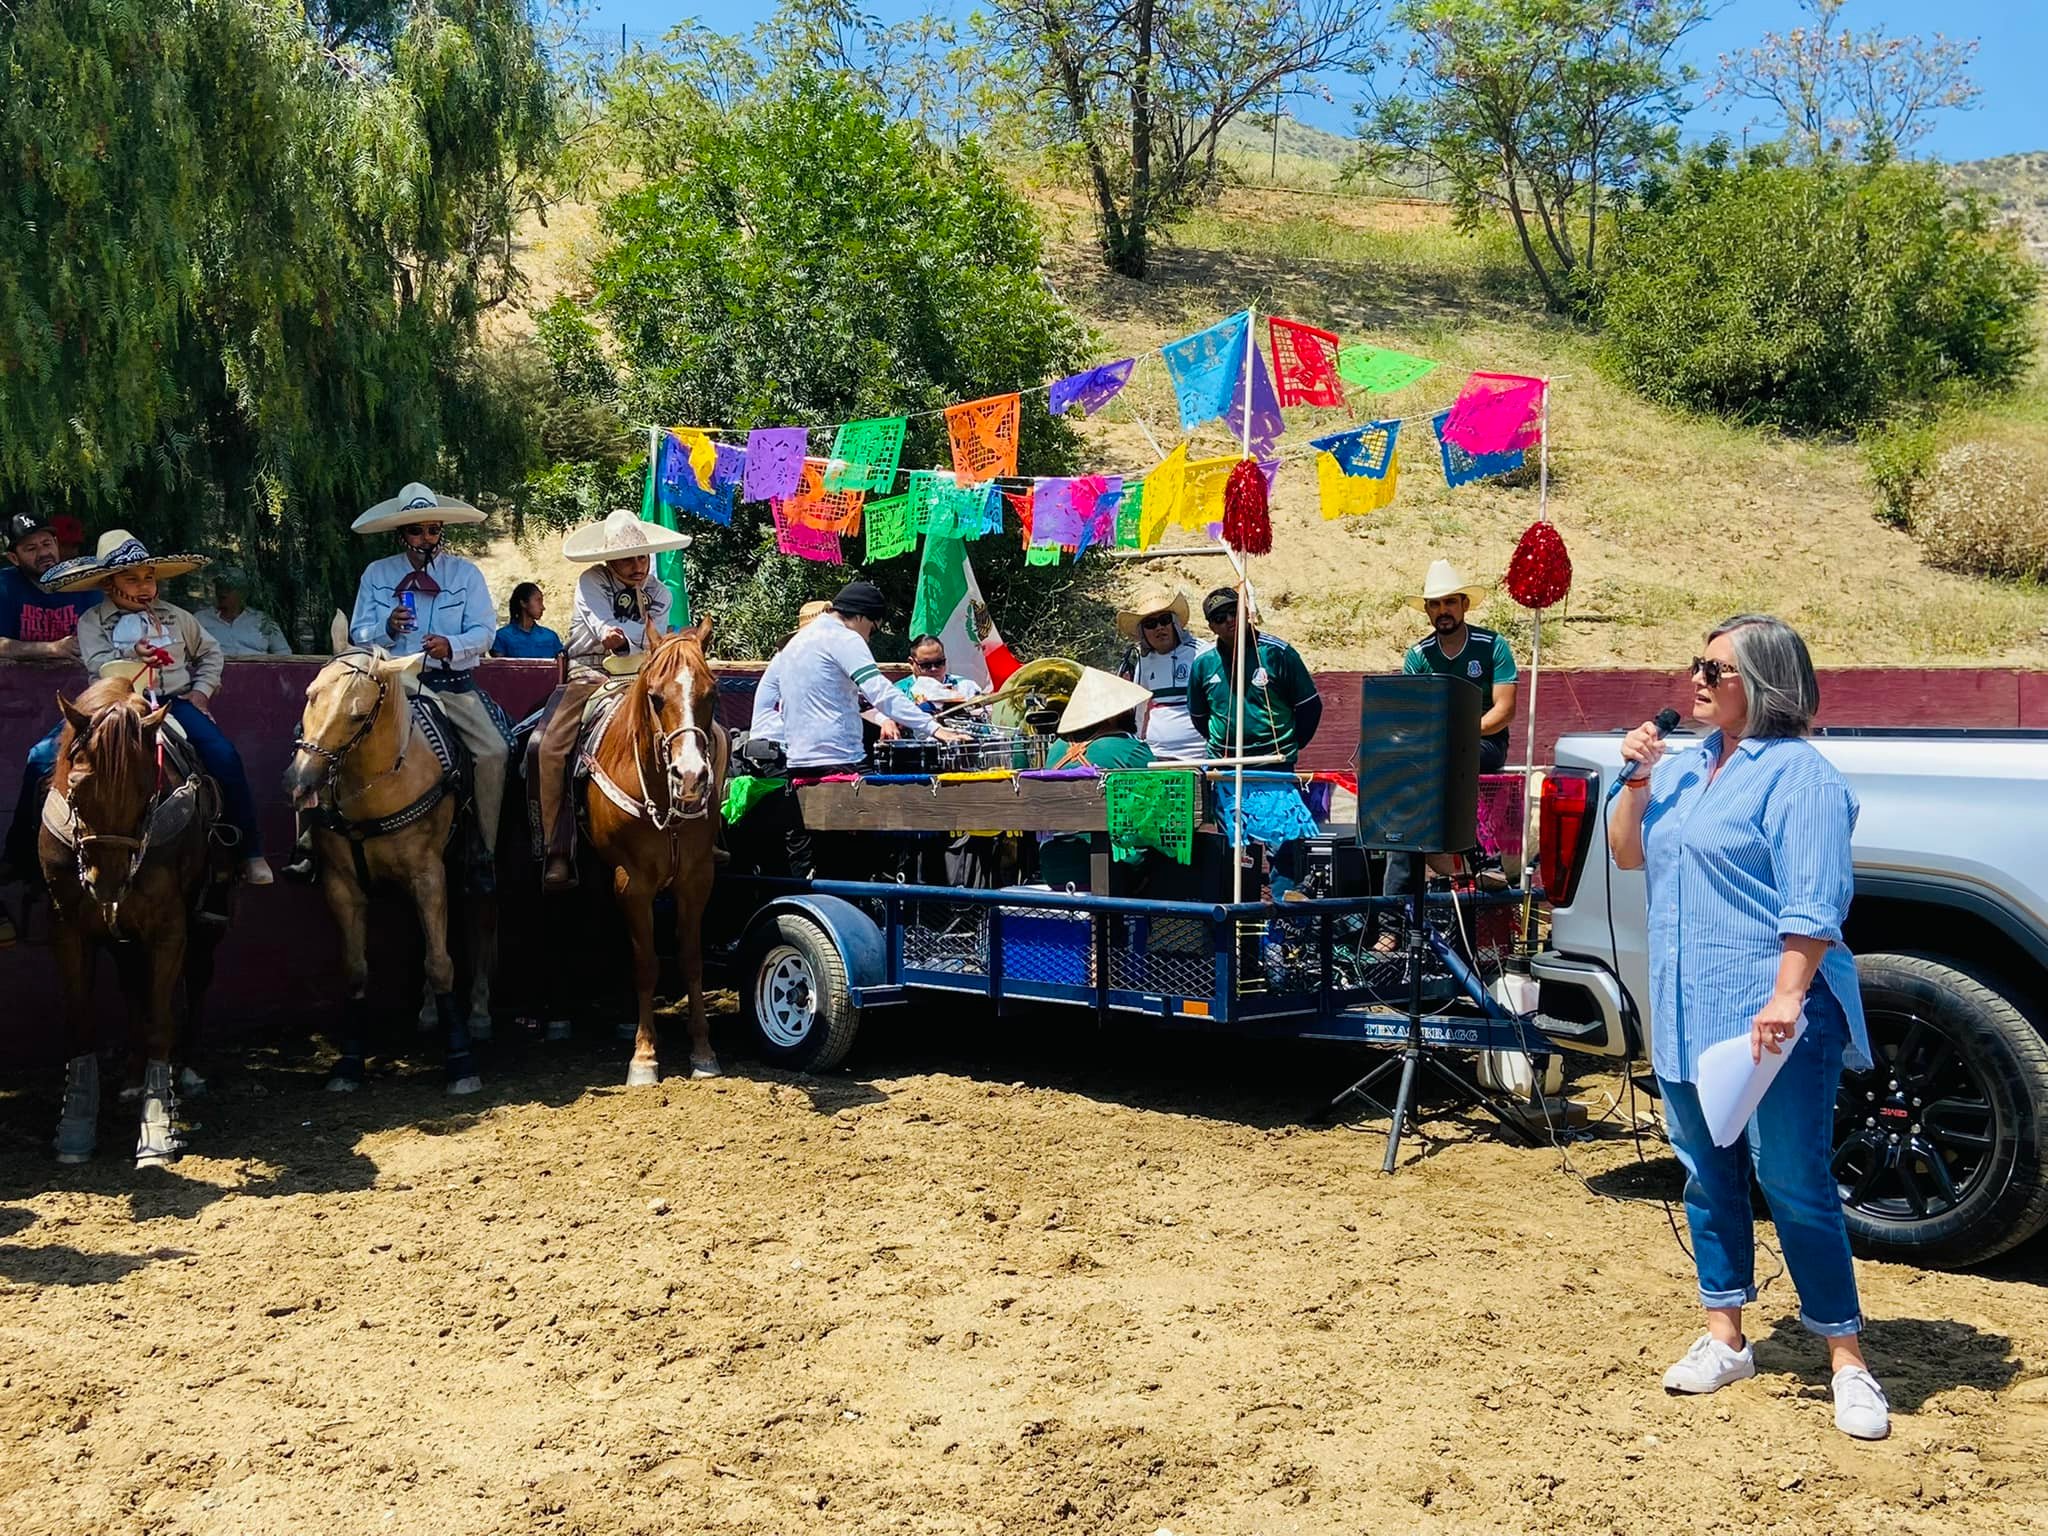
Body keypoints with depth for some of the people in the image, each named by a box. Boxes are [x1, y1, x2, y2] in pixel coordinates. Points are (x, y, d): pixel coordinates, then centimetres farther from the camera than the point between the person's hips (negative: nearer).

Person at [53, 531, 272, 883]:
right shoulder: (92, 622, 8)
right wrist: (131, 655, -26)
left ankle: (250, 851, -13)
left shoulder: (174, 616, 16)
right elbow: (98, 665, -7)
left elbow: (210, 652, 22)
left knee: (224, 756, -22)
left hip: (177, 700, 1)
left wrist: (201, 689, 7)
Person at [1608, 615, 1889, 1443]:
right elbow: (1630, 855, 16)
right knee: (1709, 1179, 13)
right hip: (1686, 1015, 8)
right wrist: (1637, 781, 1)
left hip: (1770, 1019, -7)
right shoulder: (1684, 762, 13)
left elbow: (1813, 902, -17)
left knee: (1794, 1186, -3)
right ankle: (1724, 1338, 25)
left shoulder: (1798, 774, -11)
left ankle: (1847, 1360, 10)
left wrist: (1786, 998, -25)